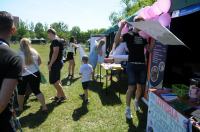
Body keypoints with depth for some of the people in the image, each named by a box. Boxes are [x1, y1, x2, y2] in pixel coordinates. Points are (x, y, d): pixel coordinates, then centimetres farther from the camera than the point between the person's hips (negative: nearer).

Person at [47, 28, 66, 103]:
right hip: (57, 63, 11)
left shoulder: (55, 41, -17)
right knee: (57, 81, 17)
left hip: (56, 63, -11)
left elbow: (55, 53, -25)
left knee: (54, 81, -6)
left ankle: (63, 96, 5)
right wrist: (51, 63, 20)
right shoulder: (57, 40, 15)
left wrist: (50, 64, -22)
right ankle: (58, 96, 28)